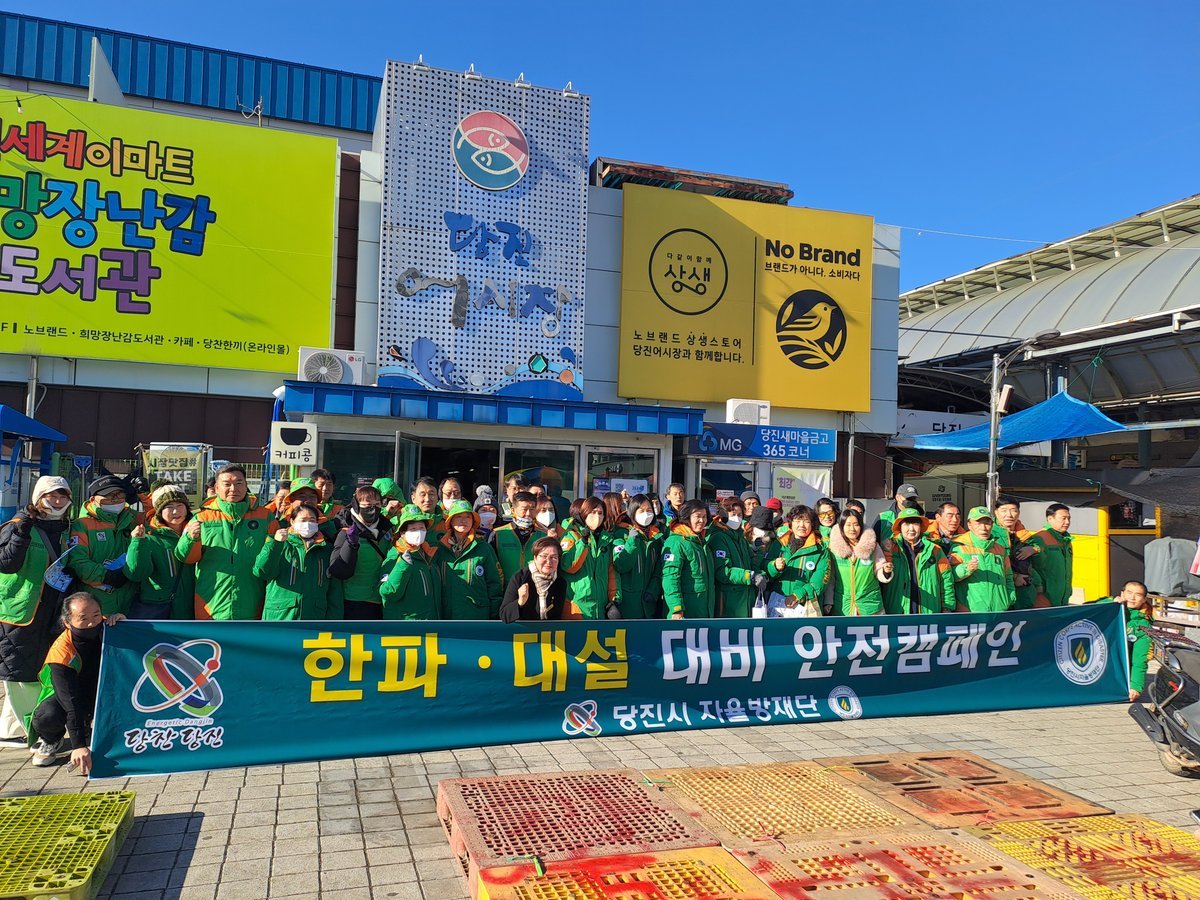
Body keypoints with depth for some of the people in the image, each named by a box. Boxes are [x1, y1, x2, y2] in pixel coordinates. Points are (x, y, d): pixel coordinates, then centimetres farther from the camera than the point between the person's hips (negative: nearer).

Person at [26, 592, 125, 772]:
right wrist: (78, 746, -41)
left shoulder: (106, 627, -19)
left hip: (101, 691, 4)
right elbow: (71, 702, -35)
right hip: (65, 695, -4)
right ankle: (50, 740, 4)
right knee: (47, 717, -36)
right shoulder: (61, 652, -29)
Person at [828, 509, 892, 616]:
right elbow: (830, 578, 2)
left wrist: (886, 572, -17)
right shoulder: (833, 547, -3)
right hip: (842, 607, 0)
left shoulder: (872, 546, -1)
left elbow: (880, 575, 4)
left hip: (870, 604, 0)